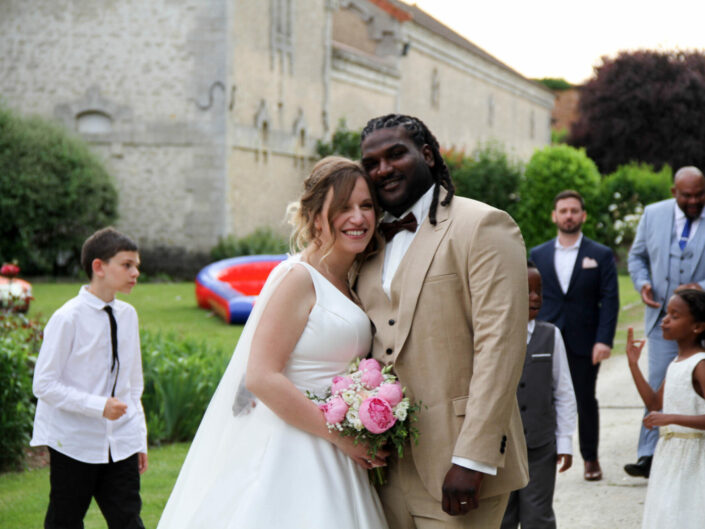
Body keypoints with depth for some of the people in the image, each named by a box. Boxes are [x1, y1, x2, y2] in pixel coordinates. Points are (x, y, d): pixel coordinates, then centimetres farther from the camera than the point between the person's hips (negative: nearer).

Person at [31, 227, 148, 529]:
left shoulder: (127, 315, 6)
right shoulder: (68, 318, -13)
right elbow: (44, 385, -14)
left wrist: (140, 438, 11)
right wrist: (100, 406, -21)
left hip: (120, 444, 5)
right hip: (74, 441, -5)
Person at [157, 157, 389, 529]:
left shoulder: (343, 284, 14)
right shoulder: (298, 278, -11)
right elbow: (261, 376, -19)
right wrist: (340, 436, -16)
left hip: (332, 462, 8)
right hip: (292, 453, -8)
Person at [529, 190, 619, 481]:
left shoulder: (602, 255, 4)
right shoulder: (537, 255, 10)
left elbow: (610, 300, -2)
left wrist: (604, 340, -12)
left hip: (584, 344, -1)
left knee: (586, 401, 6)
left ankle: (591, 458, 20)